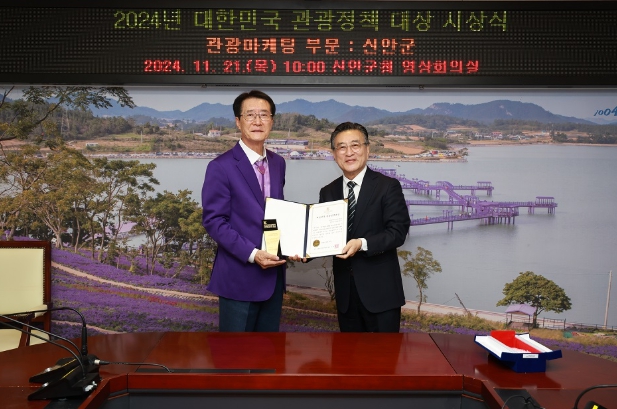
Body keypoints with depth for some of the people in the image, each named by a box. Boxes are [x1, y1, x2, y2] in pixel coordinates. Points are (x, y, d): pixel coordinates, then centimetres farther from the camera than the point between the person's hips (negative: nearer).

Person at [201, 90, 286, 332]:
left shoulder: (278, 163, 10)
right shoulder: (221, 167, -11)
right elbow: (213, 221, -14)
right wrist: (252, 254, -21)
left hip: (274, 273, 6)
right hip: (239, 276, -6)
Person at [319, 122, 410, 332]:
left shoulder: (388, 186, -6)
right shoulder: (328, 192, 8)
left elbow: (398, 231, -14)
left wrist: (363, 243, -27)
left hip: (380, 290, -4)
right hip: (344, 291, 5)